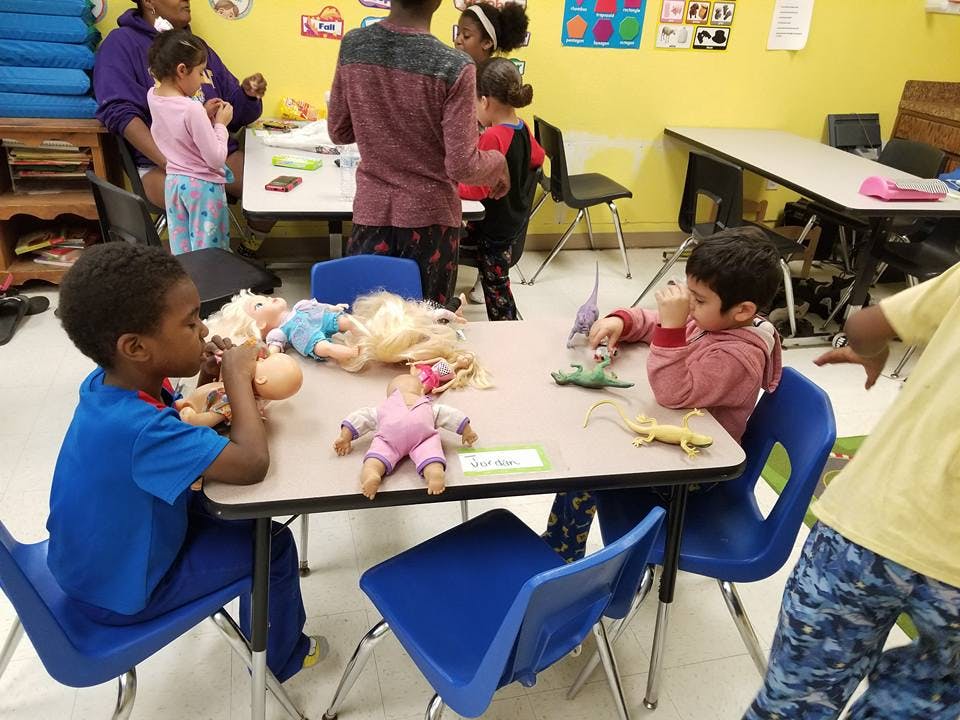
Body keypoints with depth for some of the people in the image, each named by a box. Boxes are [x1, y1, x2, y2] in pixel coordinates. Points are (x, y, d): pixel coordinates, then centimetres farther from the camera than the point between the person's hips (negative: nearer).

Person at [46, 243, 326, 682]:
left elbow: (173, 432, 6)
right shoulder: (138, 429, -40)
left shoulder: (108, 382, -12)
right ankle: (280, 657, 26)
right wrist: (237, 377, -26)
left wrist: (207, 381, -14)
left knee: (245, 516, 19)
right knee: (274, 545, 0)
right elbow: (253, 463, -39)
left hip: (93, 558, 8)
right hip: (121, 593, -8)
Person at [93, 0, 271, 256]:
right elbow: (120, 112, -11)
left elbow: (235, 114, 22)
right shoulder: (122, 43, 2)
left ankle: (247, 256, 6)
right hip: (160, 161, -5)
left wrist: (248, 95, -3)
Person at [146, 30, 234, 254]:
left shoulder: (152, 96, -1)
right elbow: (216, 160, -20)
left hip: (173, 182, 8)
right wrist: (220, 124, -8)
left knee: (181, 252, 15)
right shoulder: (192, 109, -24)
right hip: (203, 186, -8)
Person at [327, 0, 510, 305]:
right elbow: (462, 167, -15)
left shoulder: (352, 45, -3)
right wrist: (499, 163, 4)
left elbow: (339, 132, 7)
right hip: (430, 217, -3)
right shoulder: (454, 67, -17)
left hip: (371, 211, 4)